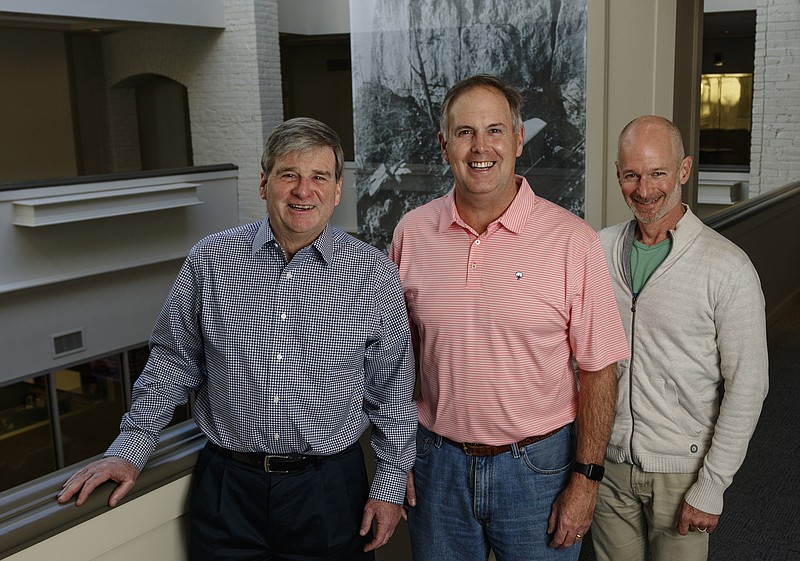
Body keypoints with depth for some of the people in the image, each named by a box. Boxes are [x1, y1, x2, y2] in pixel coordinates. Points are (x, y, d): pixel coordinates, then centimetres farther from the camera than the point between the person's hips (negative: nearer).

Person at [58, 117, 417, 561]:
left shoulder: (375, 274, -5)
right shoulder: (210, 260, -2)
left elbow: (392, 389, 1)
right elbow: (173, 362, 7)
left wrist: (390, 484, 1)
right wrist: (129, 449, 2)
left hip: (330, 488, 0)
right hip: (227, 486, 1)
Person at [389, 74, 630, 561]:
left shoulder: (572, 240, -12)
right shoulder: (412, 233, -3)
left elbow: (599, 367, -7)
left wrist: (586, 479, -7)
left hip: (537, 465, -2)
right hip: (437, 463, 3)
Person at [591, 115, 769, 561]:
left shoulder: (728, 269, -14)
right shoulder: (599, 249, -1)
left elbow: (746, 387, -12)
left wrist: (710, 487, -12)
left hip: (682, 470, -3)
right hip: (608, 462, 4)